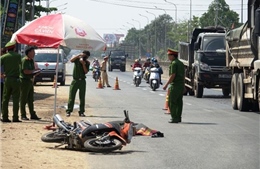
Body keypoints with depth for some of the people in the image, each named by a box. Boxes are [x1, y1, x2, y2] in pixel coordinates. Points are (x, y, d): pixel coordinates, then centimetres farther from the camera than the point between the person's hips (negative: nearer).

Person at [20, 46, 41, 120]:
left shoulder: (31, 60, 16)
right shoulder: (24, 60, -13)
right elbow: (25, 71, -22)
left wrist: (36, 73, 3)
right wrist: (34, 70, -13)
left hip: (30, 81, 9)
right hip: (24, 80, -9)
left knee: (31, 99, 11)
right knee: (23, 99, -3)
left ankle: (33, 115, 14)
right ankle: (23, 115, 0)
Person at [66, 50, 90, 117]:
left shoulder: (87, 63, 6)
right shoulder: (77, 59, 0)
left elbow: (86, 72, -5)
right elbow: (71, 60, -21)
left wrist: (83, 64, -14)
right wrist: (79, 55, -24)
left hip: (82, 81, 2)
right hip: (75, 80, -2)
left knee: (82, 97, 3)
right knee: (71, 96, -4)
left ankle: (81, 112, 9)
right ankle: (68, 111, -2)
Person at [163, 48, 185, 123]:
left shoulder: (174, 63, -13)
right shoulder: (181, 63, 16)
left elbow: (172, 75, -19)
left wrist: (166, 85, -16)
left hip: (175, 85, -9)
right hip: (181, 85, 9)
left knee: (172, 102, -6)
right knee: (179, 102, 10)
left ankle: (174, 118, -10)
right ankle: (178, 117, 13)